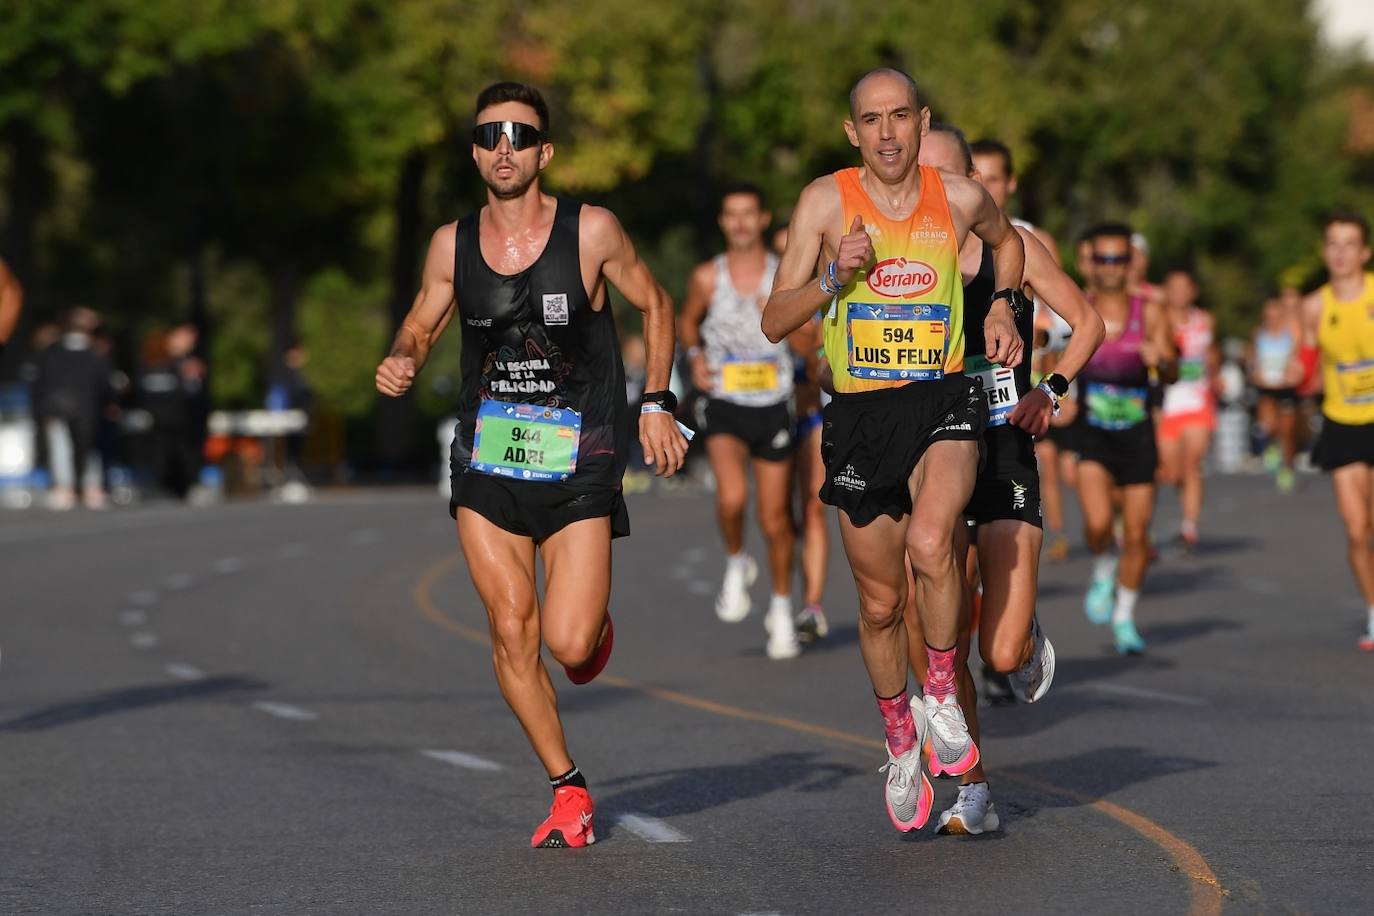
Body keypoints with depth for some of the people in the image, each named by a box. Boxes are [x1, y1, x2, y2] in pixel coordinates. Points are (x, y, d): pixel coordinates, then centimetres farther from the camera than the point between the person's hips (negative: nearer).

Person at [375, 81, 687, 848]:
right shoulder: (452, 245, 1)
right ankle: (569, 792, 11)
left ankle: (596, 622, 27)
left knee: (569, 643, -12)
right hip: (488, 460, 3)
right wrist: (403, 363, -8)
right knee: (512, 634, -3)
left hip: (578, 459, -3)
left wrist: (658, 402, 0)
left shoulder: (591, 232, -7)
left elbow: (655, 304, 7)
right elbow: (422, 325, 15)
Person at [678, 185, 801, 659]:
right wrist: (696, 356, -1)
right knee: (732, 498, -26)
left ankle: (781, 608, 28)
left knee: (775, 520, 7)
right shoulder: (707, 277, -1)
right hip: (725, 406, -1)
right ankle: (736, 564, 5)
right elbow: (688, 321, 17)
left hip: (773, 406, 1)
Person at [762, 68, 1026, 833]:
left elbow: (1007, 240, 25)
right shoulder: (827, 201, -4)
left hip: (945, 402, -1)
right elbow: (775, 321, -4)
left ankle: (942, 693, -6)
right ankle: (902, 746, 32)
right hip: (860, 414, 1)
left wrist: (1004, 305, 9)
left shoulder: (960, 198, 0)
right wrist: (835, 276, -20)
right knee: (881, 602, 9)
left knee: (930, 542, -30)